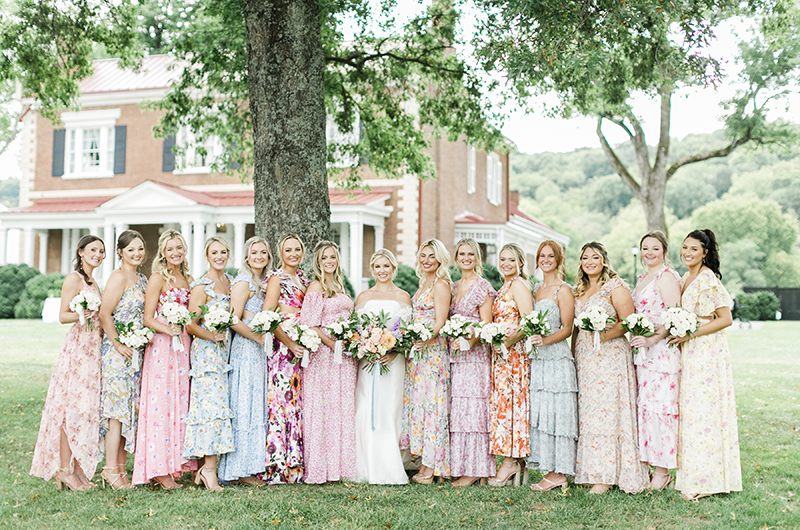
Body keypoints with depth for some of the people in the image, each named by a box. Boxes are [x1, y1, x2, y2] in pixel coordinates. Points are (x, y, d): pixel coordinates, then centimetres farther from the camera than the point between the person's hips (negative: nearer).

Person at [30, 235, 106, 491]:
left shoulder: (92, 282, 19)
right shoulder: (74, 278, -6)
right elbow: (63, 316, -13)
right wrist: (84, 314, -28)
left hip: (94, 349, 8)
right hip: (78, 347, -8)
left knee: (87, 407, 6)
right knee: (72, 407, -8)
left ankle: (77, 468, 10)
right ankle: (64, 469, -3)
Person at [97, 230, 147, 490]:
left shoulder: (142, 279, 16)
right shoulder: (118, 276, -9)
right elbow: (104, 314, -15)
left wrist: (141, 341, 13)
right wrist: (118, 344, -15)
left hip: (136, 351, 8)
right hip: (118, 351, -8)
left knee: (130, 409, 8)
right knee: (117, 408, -8)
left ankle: (121, 468, 13)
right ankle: (111, 469, -2)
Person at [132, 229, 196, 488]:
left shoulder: (186, 278, 16)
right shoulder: (158, 278, -4)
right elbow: (147, 318, -8)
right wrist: (168, 330, -23)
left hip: (183, 347, 7)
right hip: (161, 346, -7)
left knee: (179, 403, 7)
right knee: (161, 404, -7)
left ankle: (175, 463, 12)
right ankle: (159, 469, -4)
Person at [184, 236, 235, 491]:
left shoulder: (229, 281, 15)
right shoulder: (202, 286, -7)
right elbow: (191, 325, -8)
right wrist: (212, 335, -20)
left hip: (224, 350, 7)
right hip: (207, 351, -7)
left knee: (216, 402, 4)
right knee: (213, 403, -13)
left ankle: (205, 467, 8)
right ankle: (209, 468, -10)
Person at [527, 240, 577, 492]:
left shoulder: (563, 290, -4)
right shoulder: (536, 289, 18)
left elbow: (567, 329, -9)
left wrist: (544, 340, -23)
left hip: (556, 358, -7)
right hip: (537, 358, 7)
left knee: (555, 412, -6)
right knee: (539, 412, 6)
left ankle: (558, 474, -2)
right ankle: (548, 469, 12)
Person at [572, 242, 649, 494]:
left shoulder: (615, 287, -3)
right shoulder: (579, 290, 18)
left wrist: (605, 335, -23)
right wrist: (573, 354, 15)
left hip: (610, 356, -7)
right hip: (584, 358, 7)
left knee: (607, 411, -8)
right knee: (587, 412, 4)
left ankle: (605, 476, -5)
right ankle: (591, 470, 9)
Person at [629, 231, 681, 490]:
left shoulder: (667, 276, -9)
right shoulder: (642, 278, 19)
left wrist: (651, 339, -21)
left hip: (662, 350, -9)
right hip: (644, 351, 9)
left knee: (659, 406, -7)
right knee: (646, 405, 8)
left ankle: (663, 470, 0)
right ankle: (649, 462, 14)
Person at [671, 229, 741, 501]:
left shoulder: (708, 280, -12)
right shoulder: (684, 280, 14)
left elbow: (725, 319, -15)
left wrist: (690, 334, -18)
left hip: (706, 354, -8)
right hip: (689, 355, 8)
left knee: (701, 414, -6)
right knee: (691, 413, 9)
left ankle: (702, 481, 0)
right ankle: (693, 476, 15)